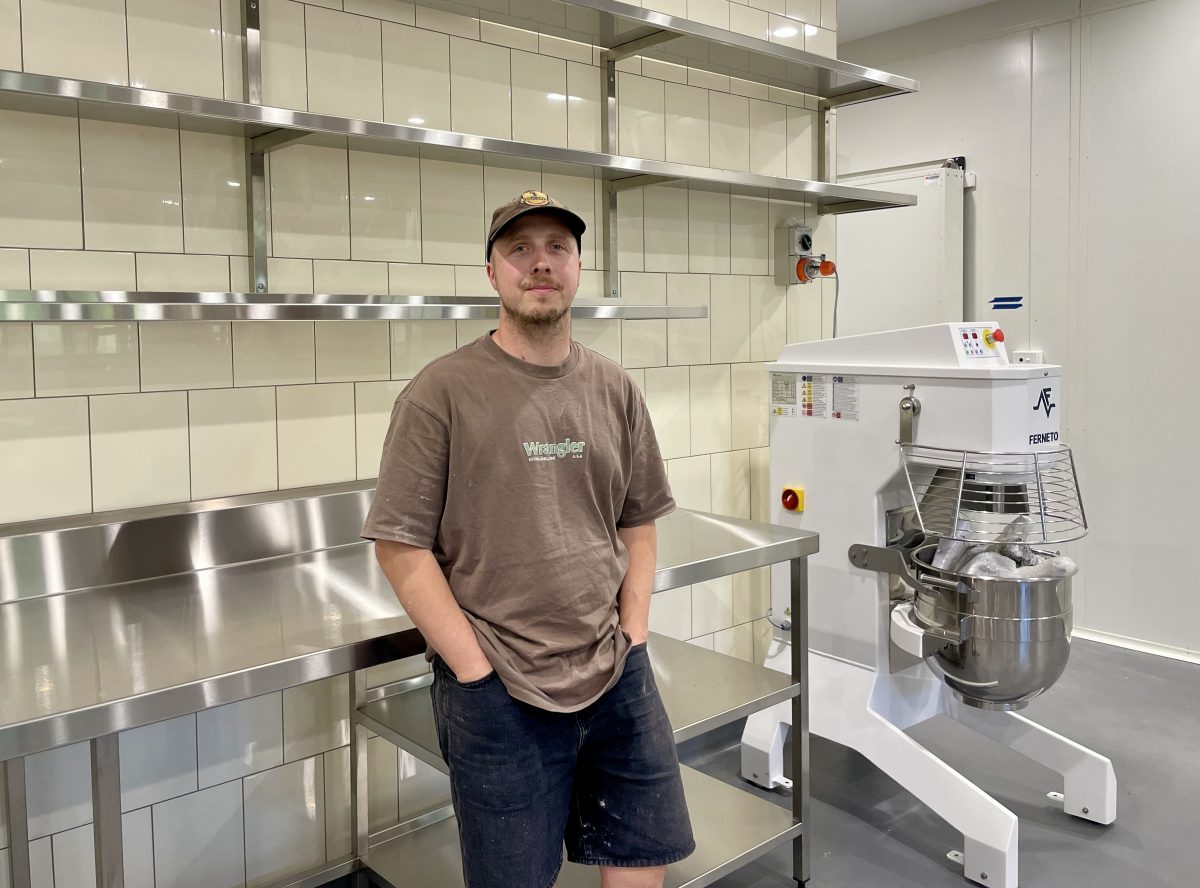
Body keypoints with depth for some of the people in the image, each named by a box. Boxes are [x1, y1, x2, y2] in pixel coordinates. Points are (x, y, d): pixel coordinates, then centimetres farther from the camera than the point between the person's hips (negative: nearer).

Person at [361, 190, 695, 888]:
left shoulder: (615, 389, 6)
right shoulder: (444, 392, -9)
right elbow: (401, 546, -10)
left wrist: (633, 637, 3)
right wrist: (478, 672, -12)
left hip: (621, 681, 5)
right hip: (500, 697, -4)